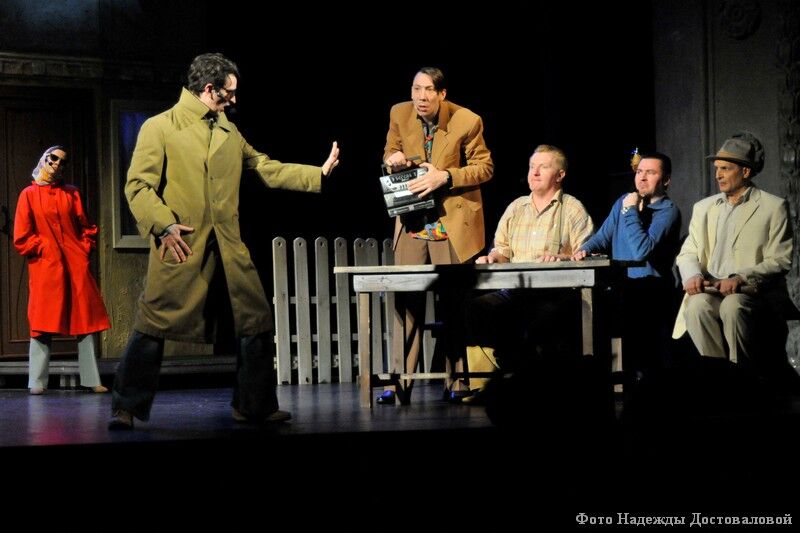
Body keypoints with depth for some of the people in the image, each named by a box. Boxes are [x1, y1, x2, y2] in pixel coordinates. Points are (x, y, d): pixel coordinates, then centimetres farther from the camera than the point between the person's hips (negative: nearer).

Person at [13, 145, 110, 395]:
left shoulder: (72, 193, 14)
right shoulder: (29, 194, 5)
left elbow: (86, 227, 15)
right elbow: (22, 237, 1)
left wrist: (84, 249, 1)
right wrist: (43, 249, -7)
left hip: (76, 265, 3)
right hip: (45, 268, -3)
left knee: (86, 321, 1)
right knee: (43, 324, -3)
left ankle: (92, 380, 3)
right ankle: (37, 382, 2)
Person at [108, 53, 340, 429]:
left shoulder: (229, 133, 19)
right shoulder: (160, 128, -1)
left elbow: (266, 169, 22)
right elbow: (138, 186, -5)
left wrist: (319, 173, 16)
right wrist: (164, 225, -18)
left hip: (228, 248, 6)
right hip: (181, 247, -6)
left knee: (256, 323, 5)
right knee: (153, 327, -5)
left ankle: (254, 406, 17)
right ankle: (126, 408, 7)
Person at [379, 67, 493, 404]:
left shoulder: (467, 121, -10)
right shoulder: (399, 114, 1)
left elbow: (485, 167, -5)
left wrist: (445, 176, -19)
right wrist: (393, 160, -10)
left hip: (453, 223, -3)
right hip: (412, 223, 3)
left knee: (454, 303, 1)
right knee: (406, 301, 1)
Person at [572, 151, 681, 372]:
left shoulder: (668, 211, -6)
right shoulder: (624, 201, 17)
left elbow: (642, 251, -19)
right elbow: (602, 237, 19)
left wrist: (630, 212, -9)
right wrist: (585, 250, -4)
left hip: (649, 290, -6)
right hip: (619, 287, 6)